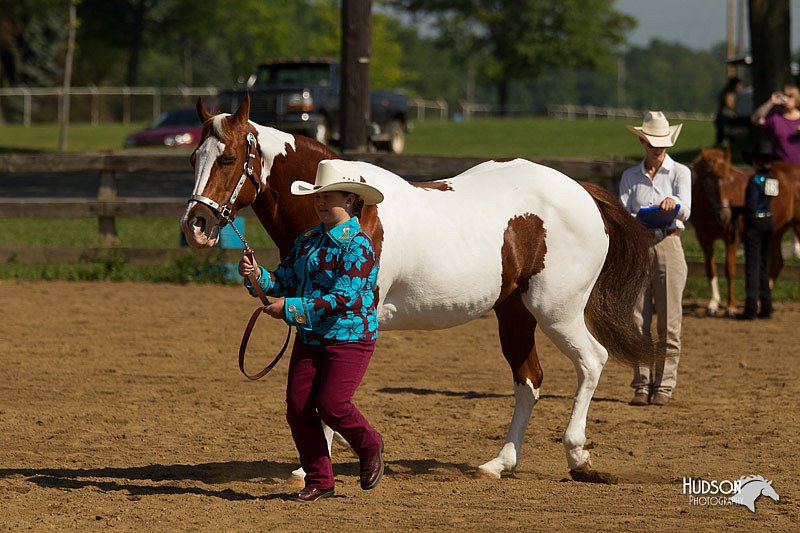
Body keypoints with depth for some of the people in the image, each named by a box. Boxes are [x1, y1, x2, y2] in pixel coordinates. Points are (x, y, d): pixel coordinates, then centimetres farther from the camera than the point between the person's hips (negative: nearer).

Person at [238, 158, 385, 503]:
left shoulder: (358, 246, -14)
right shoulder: (307, 241, 10)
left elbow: (343, 299, -23)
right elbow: (284, 281, 12)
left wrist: (290, 307, -24)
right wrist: (256, 275, -10)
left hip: (349, 339, -7)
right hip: (309, 340, 7)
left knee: (332, 405, -16)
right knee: (298, 409, -1)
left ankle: (369, 448, 15)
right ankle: (319, 482, 10)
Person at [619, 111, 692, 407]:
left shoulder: (680, 173, 4)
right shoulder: (630, 176, 11)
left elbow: (685, 213, -8)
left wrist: (673, 204, -31)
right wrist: (637, 221, -20)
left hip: (667, 246, -2)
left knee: (669, 321, -3)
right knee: (638, 320, 1)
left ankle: (664, 385, 3)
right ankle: (642, 385, 7)